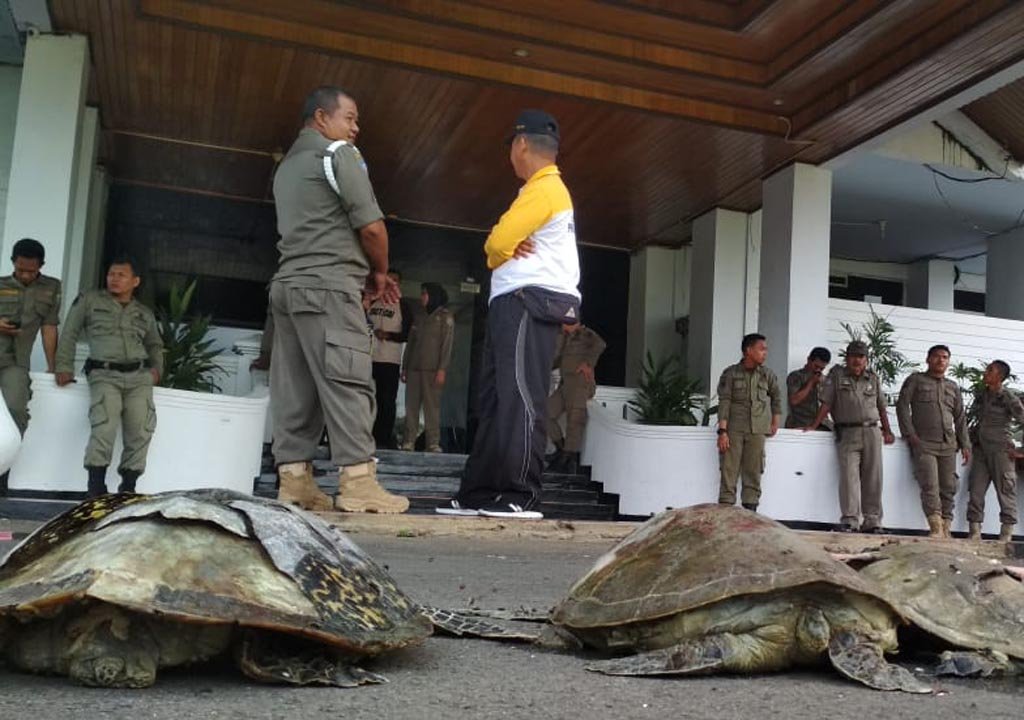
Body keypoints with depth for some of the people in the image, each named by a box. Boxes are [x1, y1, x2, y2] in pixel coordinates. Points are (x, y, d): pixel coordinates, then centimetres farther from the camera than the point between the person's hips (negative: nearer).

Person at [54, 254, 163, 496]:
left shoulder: (145, 313, 23)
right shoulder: (89, 300, 14)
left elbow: (155, 345, 35)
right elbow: (69, 334, 12)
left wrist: (156, 368, 16)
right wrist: (64, 367, 2)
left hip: (139, 376, 3)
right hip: (104, 374, -3)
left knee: (141, 430, -15)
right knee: (105, 424, -27)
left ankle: (128, 487, -7)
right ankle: (96, 488, -22)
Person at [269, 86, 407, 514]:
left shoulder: (288, 165, 26)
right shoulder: (337, 153, -2)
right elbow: (370, 225, -9)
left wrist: (365, 274, 18)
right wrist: (380, 272, 8)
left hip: (289, 284, 9)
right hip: (327, 286, -9)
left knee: (295, 387, 3)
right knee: (346, 382, -12)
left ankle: (294, 481, 0)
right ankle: (357, 482, -16)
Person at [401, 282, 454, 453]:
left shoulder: (445, 316, 4)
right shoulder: (419, 317, 22)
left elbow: (447, 344, -4)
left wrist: (442, 369, -13)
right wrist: (404, 367, 13)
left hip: (432, 369, -5)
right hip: (414, 368, 5)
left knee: (432, 405, -9)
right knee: (411, 405, -1)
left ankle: (433, 443, -8)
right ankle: (409, 441, 0)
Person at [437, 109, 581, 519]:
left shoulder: (543, 188, -7)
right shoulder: (545, 189, 27)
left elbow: (496, 243, -15)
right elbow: (500, 246, 20)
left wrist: (501, 252, 7)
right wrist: (508, 250, -3)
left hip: (529, 303, -11)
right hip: (513, 304, 11)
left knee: (520, 399, -14)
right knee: (495, 401, 8)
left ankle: (521, 496, -14)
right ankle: (479, 493, 10)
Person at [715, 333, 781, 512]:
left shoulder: (767, 375, 8)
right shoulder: (731, 373, -1)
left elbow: (776, 397, 24)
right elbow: (724, 402, -5)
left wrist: (776, 421, 18)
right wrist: (722, 431, -12)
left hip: (757, 431, 3)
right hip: (734, 430, -3)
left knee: (753, 473, 3)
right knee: (729, 471, -4)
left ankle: (750, 509, 8)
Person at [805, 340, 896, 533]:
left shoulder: (873, 378, 17)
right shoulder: (837, 375, 9)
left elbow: (882, 407, 19)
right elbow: (826, 403, 2)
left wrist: (888, 431, 11)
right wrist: (814, 425, -6)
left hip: (872, 432, 3)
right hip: (847, 433, -3)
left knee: (873, 478, 0)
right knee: (849, 476, -13)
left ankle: (872, 522, 4)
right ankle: (849, 521, -15)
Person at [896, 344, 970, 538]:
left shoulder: (953, 387, 21)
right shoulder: (916, 380, 9)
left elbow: (960, 418, 19)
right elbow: (902, 406, 1)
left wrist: (965, 444, 10)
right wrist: (910, 434, -9)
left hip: (948, 445, 4)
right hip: (924, 443, -4)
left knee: (949, 488, 0)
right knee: (930, 486, -15)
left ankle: (946, 530, 4)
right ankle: (936, 529, -20)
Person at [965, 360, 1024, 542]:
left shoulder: (1008, 397, -10)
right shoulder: (980, 395, 9)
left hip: (1001, 450, -6)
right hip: (982, 448, 6)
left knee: (1005, 491, 1)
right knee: (975, 491, 2)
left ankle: (1006, 535, 7)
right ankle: (974, 532, 5)